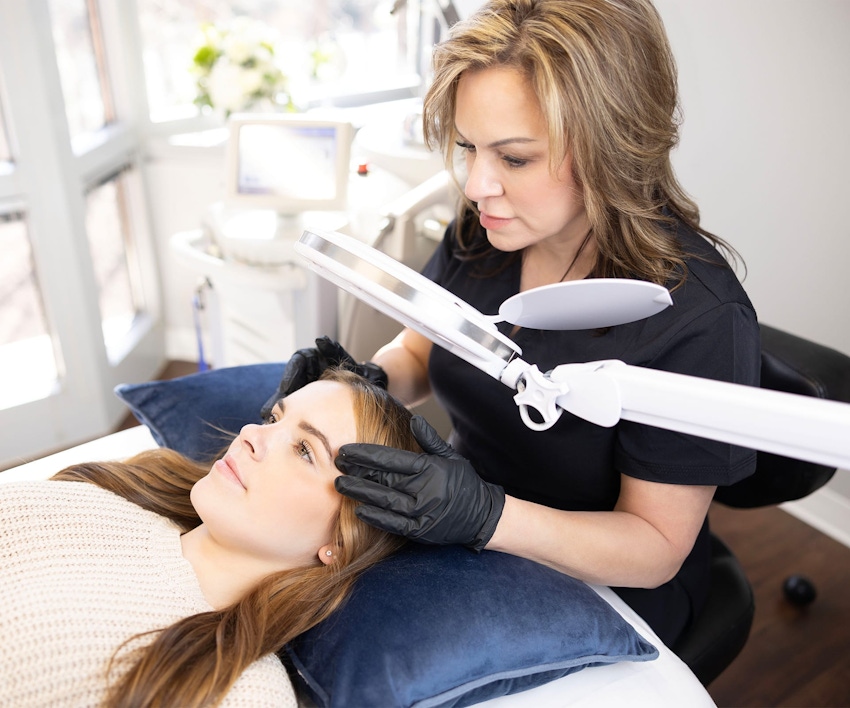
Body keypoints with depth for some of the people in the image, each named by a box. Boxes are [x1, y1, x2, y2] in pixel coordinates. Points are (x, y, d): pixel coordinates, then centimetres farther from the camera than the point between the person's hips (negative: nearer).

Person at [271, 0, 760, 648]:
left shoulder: (699, 318, -27)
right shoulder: (482, 230, -11)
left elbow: (655, 550, -20)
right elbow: (417, 352, 5)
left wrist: (486, 515, -35)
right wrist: (366, 380, -18)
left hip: (596, 597, -4)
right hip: (464, 542, 5)